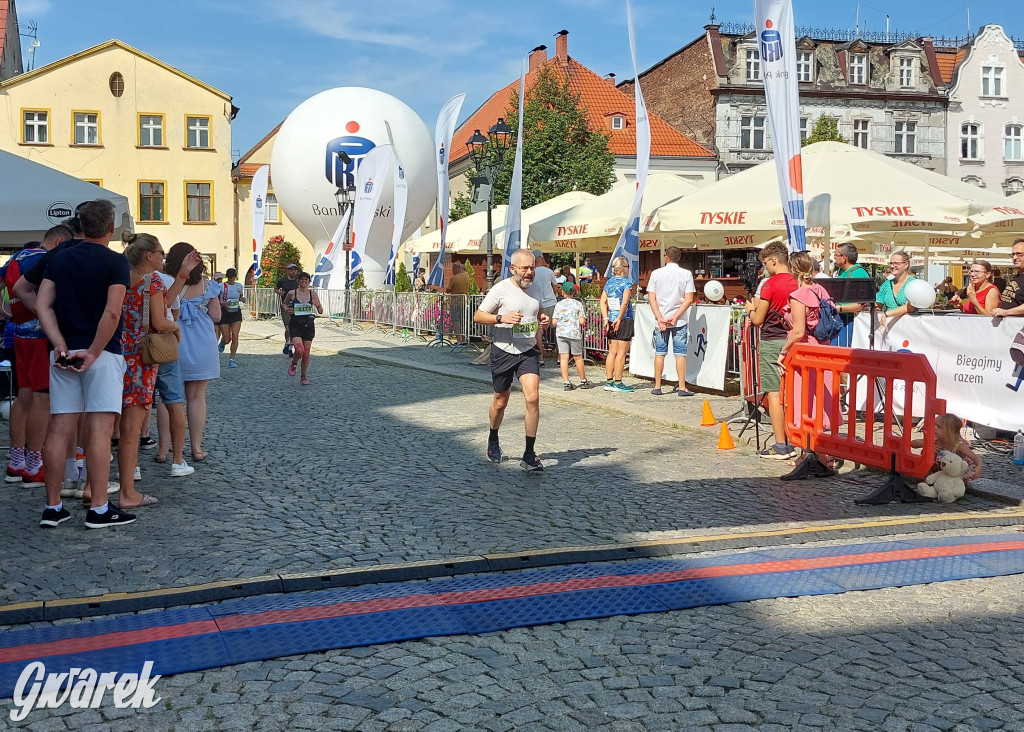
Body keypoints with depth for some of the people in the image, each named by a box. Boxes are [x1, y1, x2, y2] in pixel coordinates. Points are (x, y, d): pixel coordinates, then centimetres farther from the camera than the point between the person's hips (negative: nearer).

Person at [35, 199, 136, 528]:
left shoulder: (59, 259, 10)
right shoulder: (115, 262, -6)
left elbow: (42, 305, 1)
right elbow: (112, 313, -18)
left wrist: (60, 345, -5)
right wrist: (93, 352, -13)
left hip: (64, 354, 5)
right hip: (103, 353, -5)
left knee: (59, 429, 7)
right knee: (100, 430, -3)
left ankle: (53, 507, 11)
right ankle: (98, 508, -1)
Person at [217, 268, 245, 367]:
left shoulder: (239, 286, 6)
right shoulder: (221, 286, -5)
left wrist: (242, 299, -1)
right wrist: (221, 302, -20)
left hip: (236, 312, 2)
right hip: (224, 312, -2)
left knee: (235, 336, -11)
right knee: (227, 339, -1)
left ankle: (232, 359, -3)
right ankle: (222, 343, 39)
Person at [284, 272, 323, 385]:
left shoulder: (313, 294, 3)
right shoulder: (292, 293, -1)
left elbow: (321, 312, 7)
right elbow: (284, 304, 18)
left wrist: (317, 305, -13)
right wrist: (286, 308, -4)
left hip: (308, 325, 2)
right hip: (296, 325, -2)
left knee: (306, 353, 5)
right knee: (299, 350, -21)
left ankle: (303, 377, 21)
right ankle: (293, 364, 13)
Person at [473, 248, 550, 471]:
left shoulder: (535, 289, 6)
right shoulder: (501, 289, -10)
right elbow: (478, 316, -7)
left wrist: (543, 318, 2)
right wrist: (502, 318, -23)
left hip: (529, 352, 3)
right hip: (503, 352, -3)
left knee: (532, 398, -13)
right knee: (500, 401, 11)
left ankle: (529, 455, -7)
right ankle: (493, 441, 41)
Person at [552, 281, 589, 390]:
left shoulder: (559, 305, 2)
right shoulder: (578, 304, 0)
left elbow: (554, 322, 0)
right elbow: (582, 321, -6)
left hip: (561, 333, 0)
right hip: (575, 333, 0)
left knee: (564, 358, -1)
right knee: (578, 357, 11)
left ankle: (566, 382, -7)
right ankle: (583, 381, 22)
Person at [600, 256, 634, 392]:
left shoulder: (608, 283, 9)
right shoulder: (626, 283, -9)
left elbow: (603, 301, 4)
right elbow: (625, 302, -20)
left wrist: (606, 319, -1)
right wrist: (619, 319, -15)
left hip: (611, 320, 6)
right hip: (625, 320, -6)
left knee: (612, 352, 11)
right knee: (621, 353, -1)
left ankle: (609, 381, 12)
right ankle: (618, 382, 1)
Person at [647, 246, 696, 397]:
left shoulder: (656, 273, 2)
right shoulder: (686, 274, 0)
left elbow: (652, 299, -3)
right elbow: (689, 299, -7)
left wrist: (660, 318, -7)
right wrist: (675, 316, -8)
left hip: (660, 319, 1)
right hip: (679, 321, -1)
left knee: (659, 353, 7)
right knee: (680, 353, 1)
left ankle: (657, 387, 11)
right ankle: (682, 388, 0)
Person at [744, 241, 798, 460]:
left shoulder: (770, 284, -13)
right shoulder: (796, 283, 6)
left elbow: (758, 320, -10)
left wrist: (751, 309, 11)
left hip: (772, 343, -7)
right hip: (790, 341, 7)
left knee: (774, 393, -3)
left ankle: (780, 446, -4)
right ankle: (792, 442, 17)